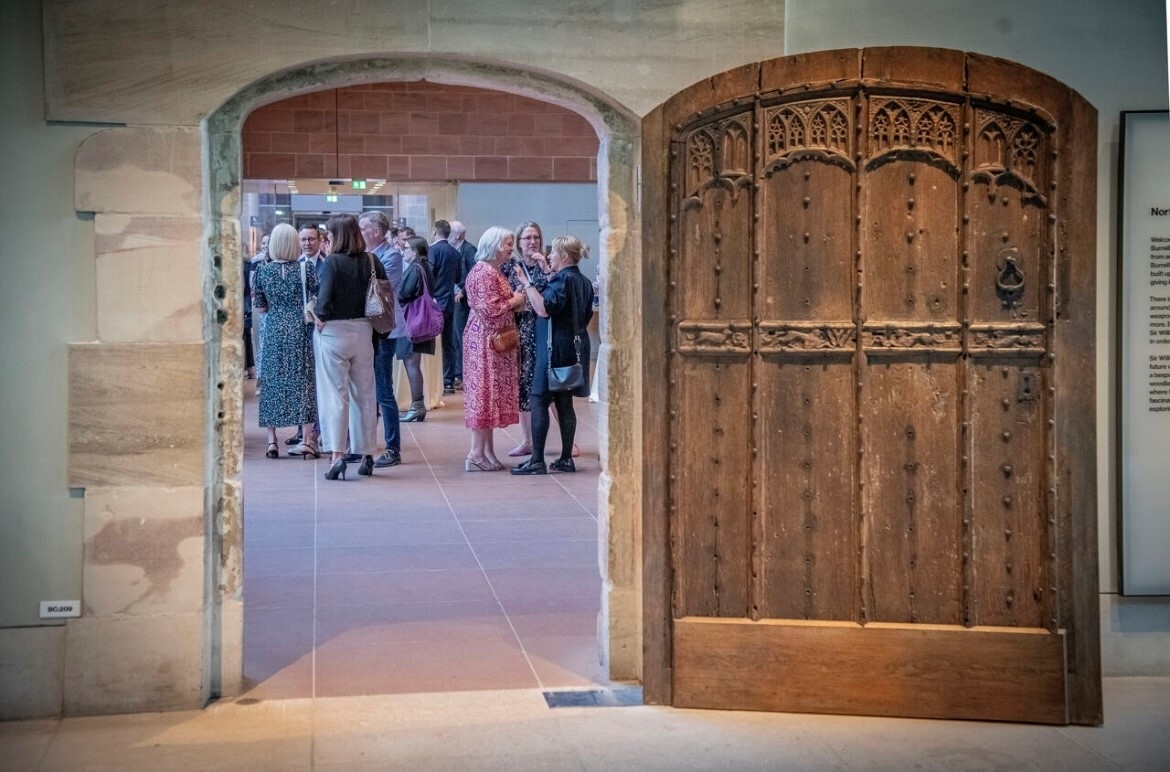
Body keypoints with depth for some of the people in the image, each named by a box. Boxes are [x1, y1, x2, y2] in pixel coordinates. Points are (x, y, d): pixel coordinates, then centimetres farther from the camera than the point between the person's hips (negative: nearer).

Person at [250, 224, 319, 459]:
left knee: (272, 381, 8)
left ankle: (272, 440, 7)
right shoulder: (304, 269, -8)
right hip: (299, 331, -1)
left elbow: (260, 304, 3)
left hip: (273, 331, 1)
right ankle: (307, 438, -2)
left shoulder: (263, 270, -2)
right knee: (302, 380, 3)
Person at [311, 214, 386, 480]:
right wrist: (369, 318, 10)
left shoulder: (333, 262, -13)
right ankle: (366, 455, 18)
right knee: (364, 393, 12)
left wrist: (321, 317, -2)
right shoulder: (371, 260, 1)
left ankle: (337, 455, -8)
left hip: (335, 331, -4)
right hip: (363, 331, 5)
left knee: (335, 394, -1)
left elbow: (325, 296, -20)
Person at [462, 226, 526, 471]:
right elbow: (489, 309, -23)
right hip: (486, 341, -10)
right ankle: (477, 454, -4)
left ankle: (488, 452, 14)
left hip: (494, 341, 10)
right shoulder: (484, 273, -16)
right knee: (485, 391, -7)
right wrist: (514, 301, -11)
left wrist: (514, 300, 9)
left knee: (491, 392, 10)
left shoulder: (493, 271, 16)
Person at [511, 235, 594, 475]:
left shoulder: (563, 280, -14)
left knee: (539, 401, -6)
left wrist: (527, 283, -19)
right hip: (575, 346, 9)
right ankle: (566, 459, 13)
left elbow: (544, 309, -24)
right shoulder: (584, 282, 14)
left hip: (555, 348, -9)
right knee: (564, 403, 11)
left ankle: (537, 461, -7)